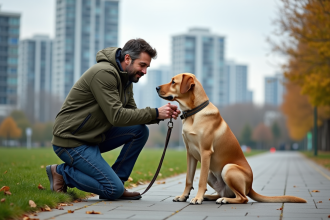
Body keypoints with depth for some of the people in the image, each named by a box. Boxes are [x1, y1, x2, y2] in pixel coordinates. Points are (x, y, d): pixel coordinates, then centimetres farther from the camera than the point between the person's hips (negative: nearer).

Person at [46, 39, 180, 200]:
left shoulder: (125, 78, 11)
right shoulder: (104, 73, -21)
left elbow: (131, 113, 8)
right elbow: (117, 116, -25)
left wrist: (163, 115, -7)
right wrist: (155, 113, -22)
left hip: (93, 137, 10)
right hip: (71, 142, -10)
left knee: (140, 131, -1)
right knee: (114, 190, -15)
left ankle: (116, 182, 3)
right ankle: (62, 172, 0)